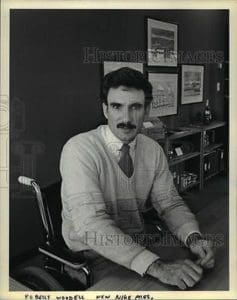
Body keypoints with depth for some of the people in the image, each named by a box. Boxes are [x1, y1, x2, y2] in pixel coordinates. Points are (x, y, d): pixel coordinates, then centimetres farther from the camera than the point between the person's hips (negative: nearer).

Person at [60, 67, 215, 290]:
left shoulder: (153, 150, -1)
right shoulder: (79, 149, -20)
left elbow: (170, 203, 0)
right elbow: (90, 224, -30)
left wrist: (193, 238, -21)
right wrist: (157, 267, -37)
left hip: (136, 247, 5)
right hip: (90, 254, -5)